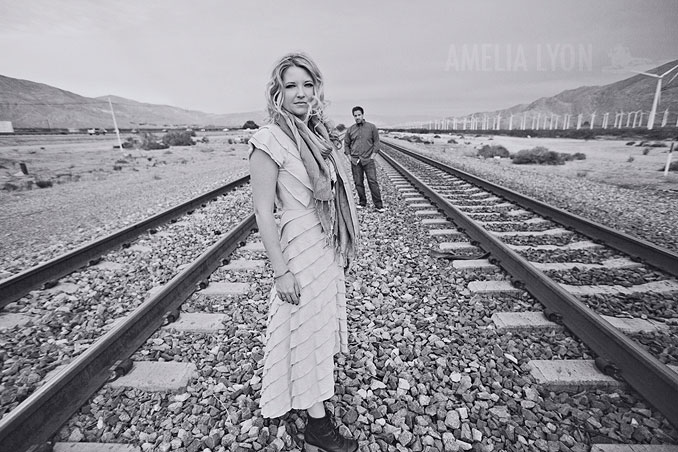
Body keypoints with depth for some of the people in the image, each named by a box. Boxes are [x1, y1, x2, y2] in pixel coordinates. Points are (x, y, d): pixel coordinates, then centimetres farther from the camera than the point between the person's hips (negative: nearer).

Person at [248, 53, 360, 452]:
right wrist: (281, 270, -17)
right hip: (301, 246, -8)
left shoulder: (320, 135, 8)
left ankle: (316, 394, 48)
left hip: (329, 246, 8)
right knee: (309, 330, 7)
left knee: (324, 321, 22)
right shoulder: (270, 140, -15)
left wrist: (343, 248, 14)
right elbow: (263, 211, -16)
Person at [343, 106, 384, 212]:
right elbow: (346, 143, 16)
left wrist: (373, 154, -3)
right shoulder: (350, 130, 8)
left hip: (368, 159, -2)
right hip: (355, 161, 3)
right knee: (358, 183, 6)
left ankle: (378, 205, -2)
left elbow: (376, 141, 6)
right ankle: (362, 202, 20)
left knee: (373, 181, -7)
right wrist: (349, 155, 6)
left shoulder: (371, 127, 3)